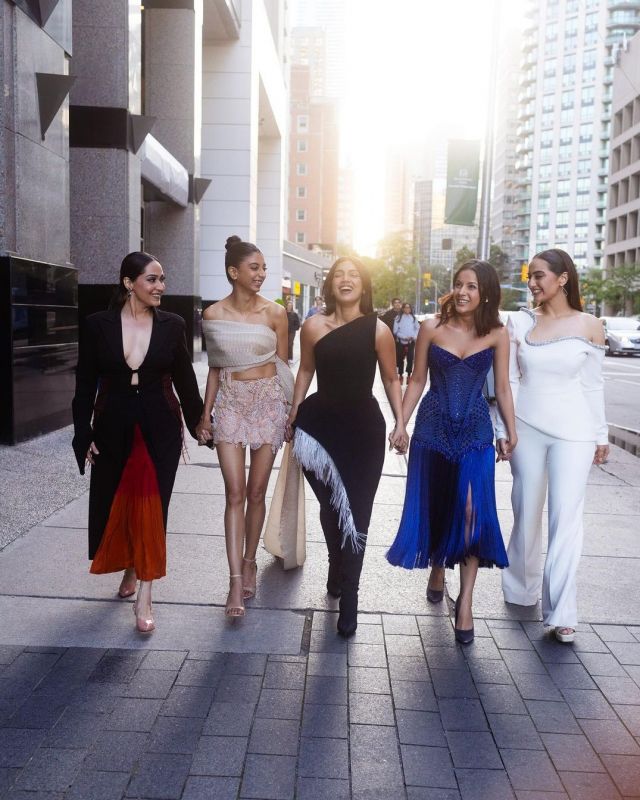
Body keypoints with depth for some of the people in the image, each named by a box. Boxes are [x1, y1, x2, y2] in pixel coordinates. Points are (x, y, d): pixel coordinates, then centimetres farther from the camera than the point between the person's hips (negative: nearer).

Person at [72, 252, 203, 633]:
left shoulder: (172, 324, -1)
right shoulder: (99, 324, -3)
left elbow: (185, 379, 6)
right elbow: (85, 384, 0)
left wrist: (200, 423, 9)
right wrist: (83, 435, -3)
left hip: (160, 428, -1)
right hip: (113, 427, 1)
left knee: (151, 507, -2)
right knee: (113, 505, 12)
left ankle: (144, 597, 6)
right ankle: (131, 570, 39)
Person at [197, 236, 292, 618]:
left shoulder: (274, 312, -3)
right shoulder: (213, 314, 1)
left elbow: (283, 367, 4)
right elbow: (215, 368, 9)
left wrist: (292, 411, 3)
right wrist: (205, 414, 6)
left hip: (268, 402, 0)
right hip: (230, 403, 0)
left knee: (256, 492, 6)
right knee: (235, 493, -6)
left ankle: (249, 562, 25)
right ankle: (237, 579, -5)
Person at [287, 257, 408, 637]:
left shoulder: (378, 330, -8)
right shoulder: (313, 326, -3)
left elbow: (391, 379, 1)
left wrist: (401, 424, -6)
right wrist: (294, 413, 10)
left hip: (363, 428, -2)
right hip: (321, 423, 2)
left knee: (356, 512, 0)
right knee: (331, 505, 13)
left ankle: (349, 595, 10)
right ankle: (338, 571, 39)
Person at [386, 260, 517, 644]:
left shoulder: (497, 334, -1)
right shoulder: (432, 328, -1)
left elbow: (502, 387, 5)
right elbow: (417, 381, 5)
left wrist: (511, 431, 4)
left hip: (475, 431, -1)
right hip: (433, 427, 1)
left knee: (472, 509, -12)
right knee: (434, 505, 10)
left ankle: (466, 602, -5)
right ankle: (437, 569, 36)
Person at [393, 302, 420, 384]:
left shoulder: (413, 318, 9)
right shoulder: (398, 318, 0)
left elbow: (418, 328, 12)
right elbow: (395, 331, -5)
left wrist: (414, 336, -4)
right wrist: (404, 337, -13)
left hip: (411, 342, 2)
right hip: (401, 341, -2)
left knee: (410, 359, -2)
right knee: (400, 359, 2)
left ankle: (409, 375, 10)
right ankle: (401, 376, 12)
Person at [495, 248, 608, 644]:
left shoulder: (589, 326, -1)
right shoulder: (519, 321, 2)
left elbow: (593, 385, 3)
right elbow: (509, 380, 3)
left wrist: (601, 435, 5)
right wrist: (503, 428, 1)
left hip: (573, 432, -2)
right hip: (527, 429, 2)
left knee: (567, 518, -5)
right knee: (526, 512, 11)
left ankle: (561, 611, 2)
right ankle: (522, 589, 28)